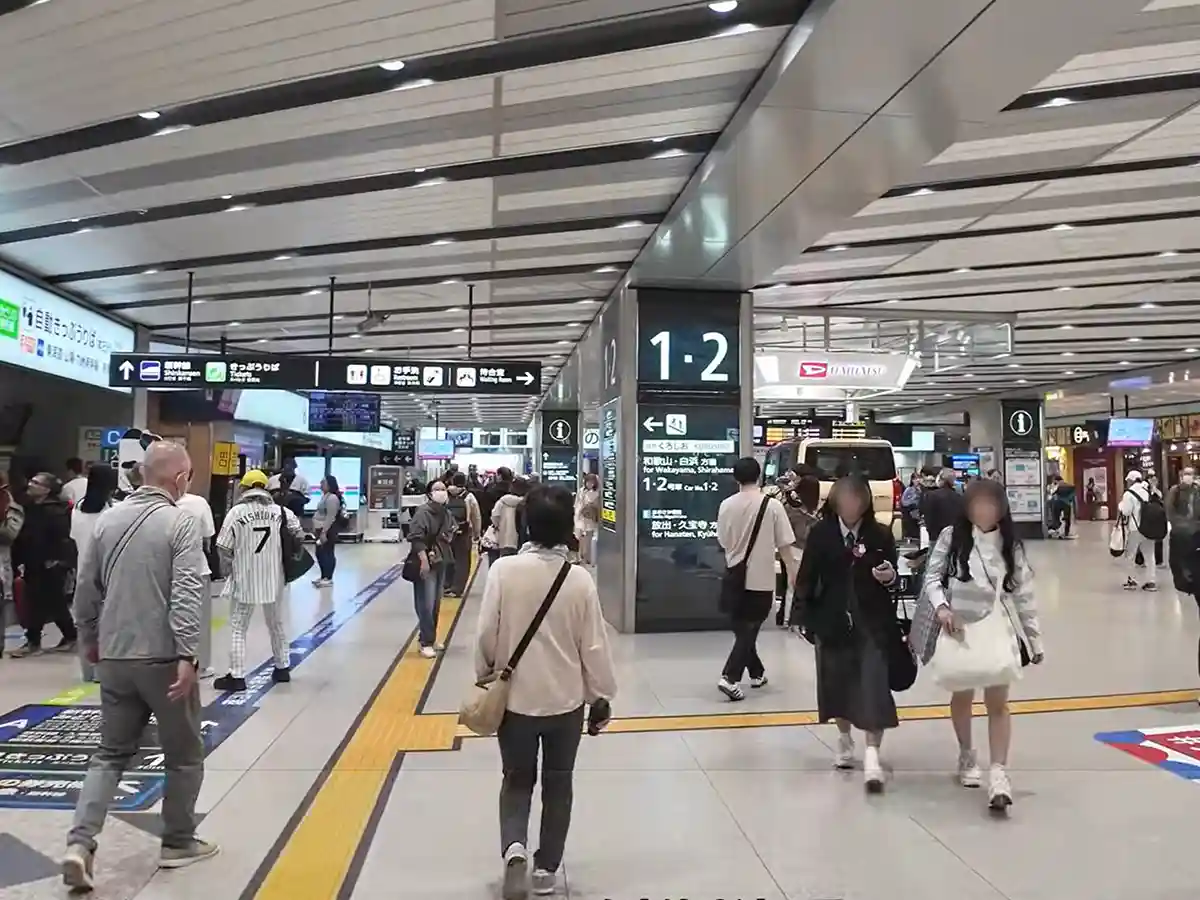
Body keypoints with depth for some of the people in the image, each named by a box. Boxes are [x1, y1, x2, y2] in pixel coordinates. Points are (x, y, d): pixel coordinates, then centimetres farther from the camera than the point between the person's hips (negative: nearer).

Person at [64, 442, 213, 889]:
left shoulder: (108, 519, 6)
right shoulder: (180, 522, -11)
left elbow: (85, 589, 12)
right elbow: (185, 594, -21)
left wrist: (91, 641, 25)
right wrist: (187, 656, -22)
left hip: (115, 658, 5)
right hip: (163, 659, -5)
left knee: (110, 755, 17)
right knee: (184, 755, 13)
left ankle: (80, 844, 3)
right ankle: (178, 843, 24)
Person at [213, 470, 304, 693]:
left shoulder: (237, 511, -9)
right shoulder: (280, 511, -2)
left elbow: (224, 548, -8)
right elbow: (299, 536, 0)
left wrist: (227, 569, 10)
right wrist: (287, 560, 15)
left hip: (245, 580, -3)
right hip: (274, 579, 3)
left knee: (238, 628, 7)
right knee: (277, 624, 19)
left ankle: (237, 676, 5)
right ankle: (283, 668, 29)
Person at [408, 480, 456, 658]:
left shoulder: (447, 513, 10)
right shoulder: (422, 512, -15)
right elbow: (415, 537, -23)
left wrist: (449, 537, 5)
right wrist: (424, 560, -28)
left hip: (441, 562, 8)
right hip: (426, 563, -8)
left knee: (436, 604, 14)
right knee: (426, 604, -7)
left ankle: (430, 638, 25)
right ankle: (426, 642, 1)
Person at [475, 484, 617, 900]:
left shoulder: (504, 570, -15)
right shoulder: (580, 578, -13)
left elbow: (486, 633, -9)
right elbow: (594, 645, -7)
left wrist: (485, 675, 10)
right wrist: (601, 697, 6)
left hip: (516, 697, 0)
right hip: (566, 699, 0)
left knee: (517, 780, 19)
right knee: (558, 784, 18)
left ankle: (514, 847, -2)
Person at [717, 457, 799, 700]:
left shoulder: (726, 505, -3)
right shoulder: (772, 505, -11)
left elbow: (723, 542, 6)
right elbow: (784, 545, -8)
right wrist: (792, 572, 4)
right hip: (761, 579, -3)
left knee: (742, 629, 18)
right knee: (749, 631, 2)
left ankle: (757, 673, 30)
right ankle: (730, 678, -9)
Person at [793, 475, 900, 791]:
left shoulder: (880, 534, -3)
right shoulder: (820, 533, -4)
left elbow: (892, 576, 8)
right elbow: (807, 577, -1)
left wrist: (890, 575, -16)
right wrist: (807, 618, -6)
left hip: (873, 621, -1)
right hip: (833, 619, 1)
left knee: (873, 684, -9)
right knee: (837, 681, 14)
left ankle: (872, 755, -5)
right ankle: (845, 739, 38)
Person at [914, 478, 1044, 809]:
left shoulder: (1010, 545, 0)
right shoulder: (951, 537, -6)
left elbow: (1024, 595, 4)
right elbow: (932, 577, -5)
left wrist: (1035, 639, 5)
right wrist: (941, 607, -24)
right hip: (958, 629, 0)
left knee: (997, 701, -5)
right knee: (962, 695, 16)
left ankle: (998, 773, -4)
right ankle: (967, 756, 37)